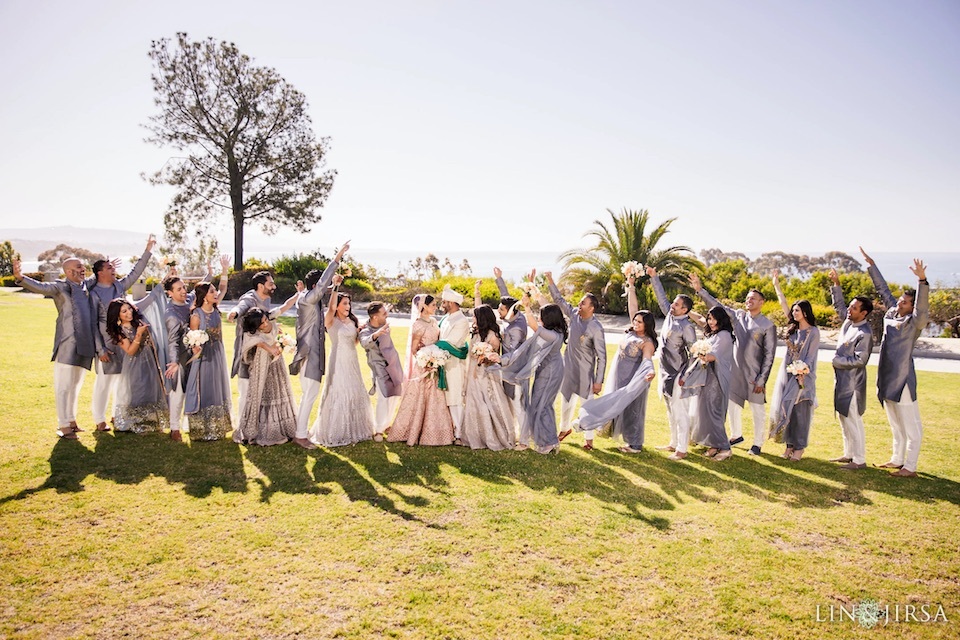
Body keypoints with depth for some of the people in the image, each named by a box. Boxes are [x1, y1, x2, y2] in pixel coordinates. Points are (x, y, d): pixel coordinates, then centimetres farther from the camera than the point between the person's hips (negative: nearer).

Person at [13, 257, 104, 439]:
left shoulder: (87, 289, 16)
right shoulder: (61, 287, -2)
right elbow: (40, 287, -21)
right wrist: (20, 278, -39)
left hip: (85, 347, 6)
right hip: (67, 345, -6)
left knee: (75, 385, 16)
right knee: (63, 386, -3)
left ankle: (71, 420, 27)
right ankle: (63, 426, 2)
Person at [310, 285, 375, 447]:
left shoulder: (353, 321, 9)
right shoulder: (331, 321, -9)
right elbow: (331, 307, -30)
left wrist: (361, 331, -1)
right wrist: (335, 286, -38)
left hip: (353, 362, 6)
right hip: (338, 362, -6)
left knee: (355, 395, 13)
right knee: (338, 395, -2)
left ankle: (353, 430, 28)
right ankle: (336, 433, 10)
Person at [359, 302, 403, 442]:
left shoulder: (384, 326, -1)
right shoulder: (365, 332, -19)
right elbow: (364, 343, -43)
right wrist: (375, 335, -61)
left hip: (394, 366, 7)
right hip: (380, 369, -7)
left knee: (395, 396, 15)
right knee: (384, 398, -17)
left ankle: (386, 424, 31)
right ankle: (378, 430, -4)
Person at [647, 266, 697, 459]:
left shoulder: (687, 326, -15)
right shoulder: (669, 315, 6)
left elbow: (693, 351, -14)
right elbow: (661, 297, 15)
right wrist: (654, 277, 12)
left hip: (678, 373, -9)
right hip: (666, 371, 9)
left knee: (680, 412, -3)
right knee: (671, 411, 17)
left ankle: (682, 449, 2)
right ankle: (673, 443, 28)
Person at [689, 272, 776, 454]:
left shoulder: (768, 326, -9)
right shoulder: (738, 316, 4)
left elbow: (769, 355, -9)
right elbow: (717, 306, 7)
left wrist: (762, 379, -12)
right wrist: (700, 290, -2)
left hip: (754, 375, -5)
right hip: (736, 371, 5)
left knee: (757, 410, 4)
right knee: (733, 405, 14)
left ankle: (757, 443, 19)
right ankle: (736, 435, 34)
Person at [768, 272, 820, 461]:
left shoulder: (813, 332, -8)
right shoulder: (793, 327, 8)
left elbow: (811, 356, -11)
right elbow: (783, 304, 9)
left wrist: (802, 372, -23)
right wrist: (776, 284, 9)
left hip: (802, 375, -6)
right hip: (787, 372, 6)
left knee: (800, 410, -1)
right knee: (785, 407, 6)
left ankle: (799, 447, 8)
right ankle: (790, 444, 15)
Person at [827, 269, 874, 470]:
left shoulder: (865, 333, -20)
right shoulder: (848, 321, 4)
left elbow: (860, 360, -23)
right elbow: (839, 304, 21)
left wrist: (837, 361, -13)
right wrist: (836, 284, 13)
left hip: (853, 382, -9)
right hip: (842, 379, 9)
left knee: (853, 420, -3)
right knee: (844, 418, 17)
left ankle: (859, 460, 6)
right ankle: (849, 454, 28)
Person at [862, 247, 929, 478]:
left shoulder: (914, 322, -10)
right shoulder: (891, 313, 9)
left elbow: (922, 306, -29)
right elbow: (883, 289, 17)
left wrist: (922, 280, -43)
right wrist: (871, 266, 21)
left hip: (903, 379, -8)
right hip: (887, 380, 8)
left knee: (911, 426, 0)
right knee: (895, 424, 19)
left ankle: (910, 467, 5)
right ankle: (897, 459, 30)